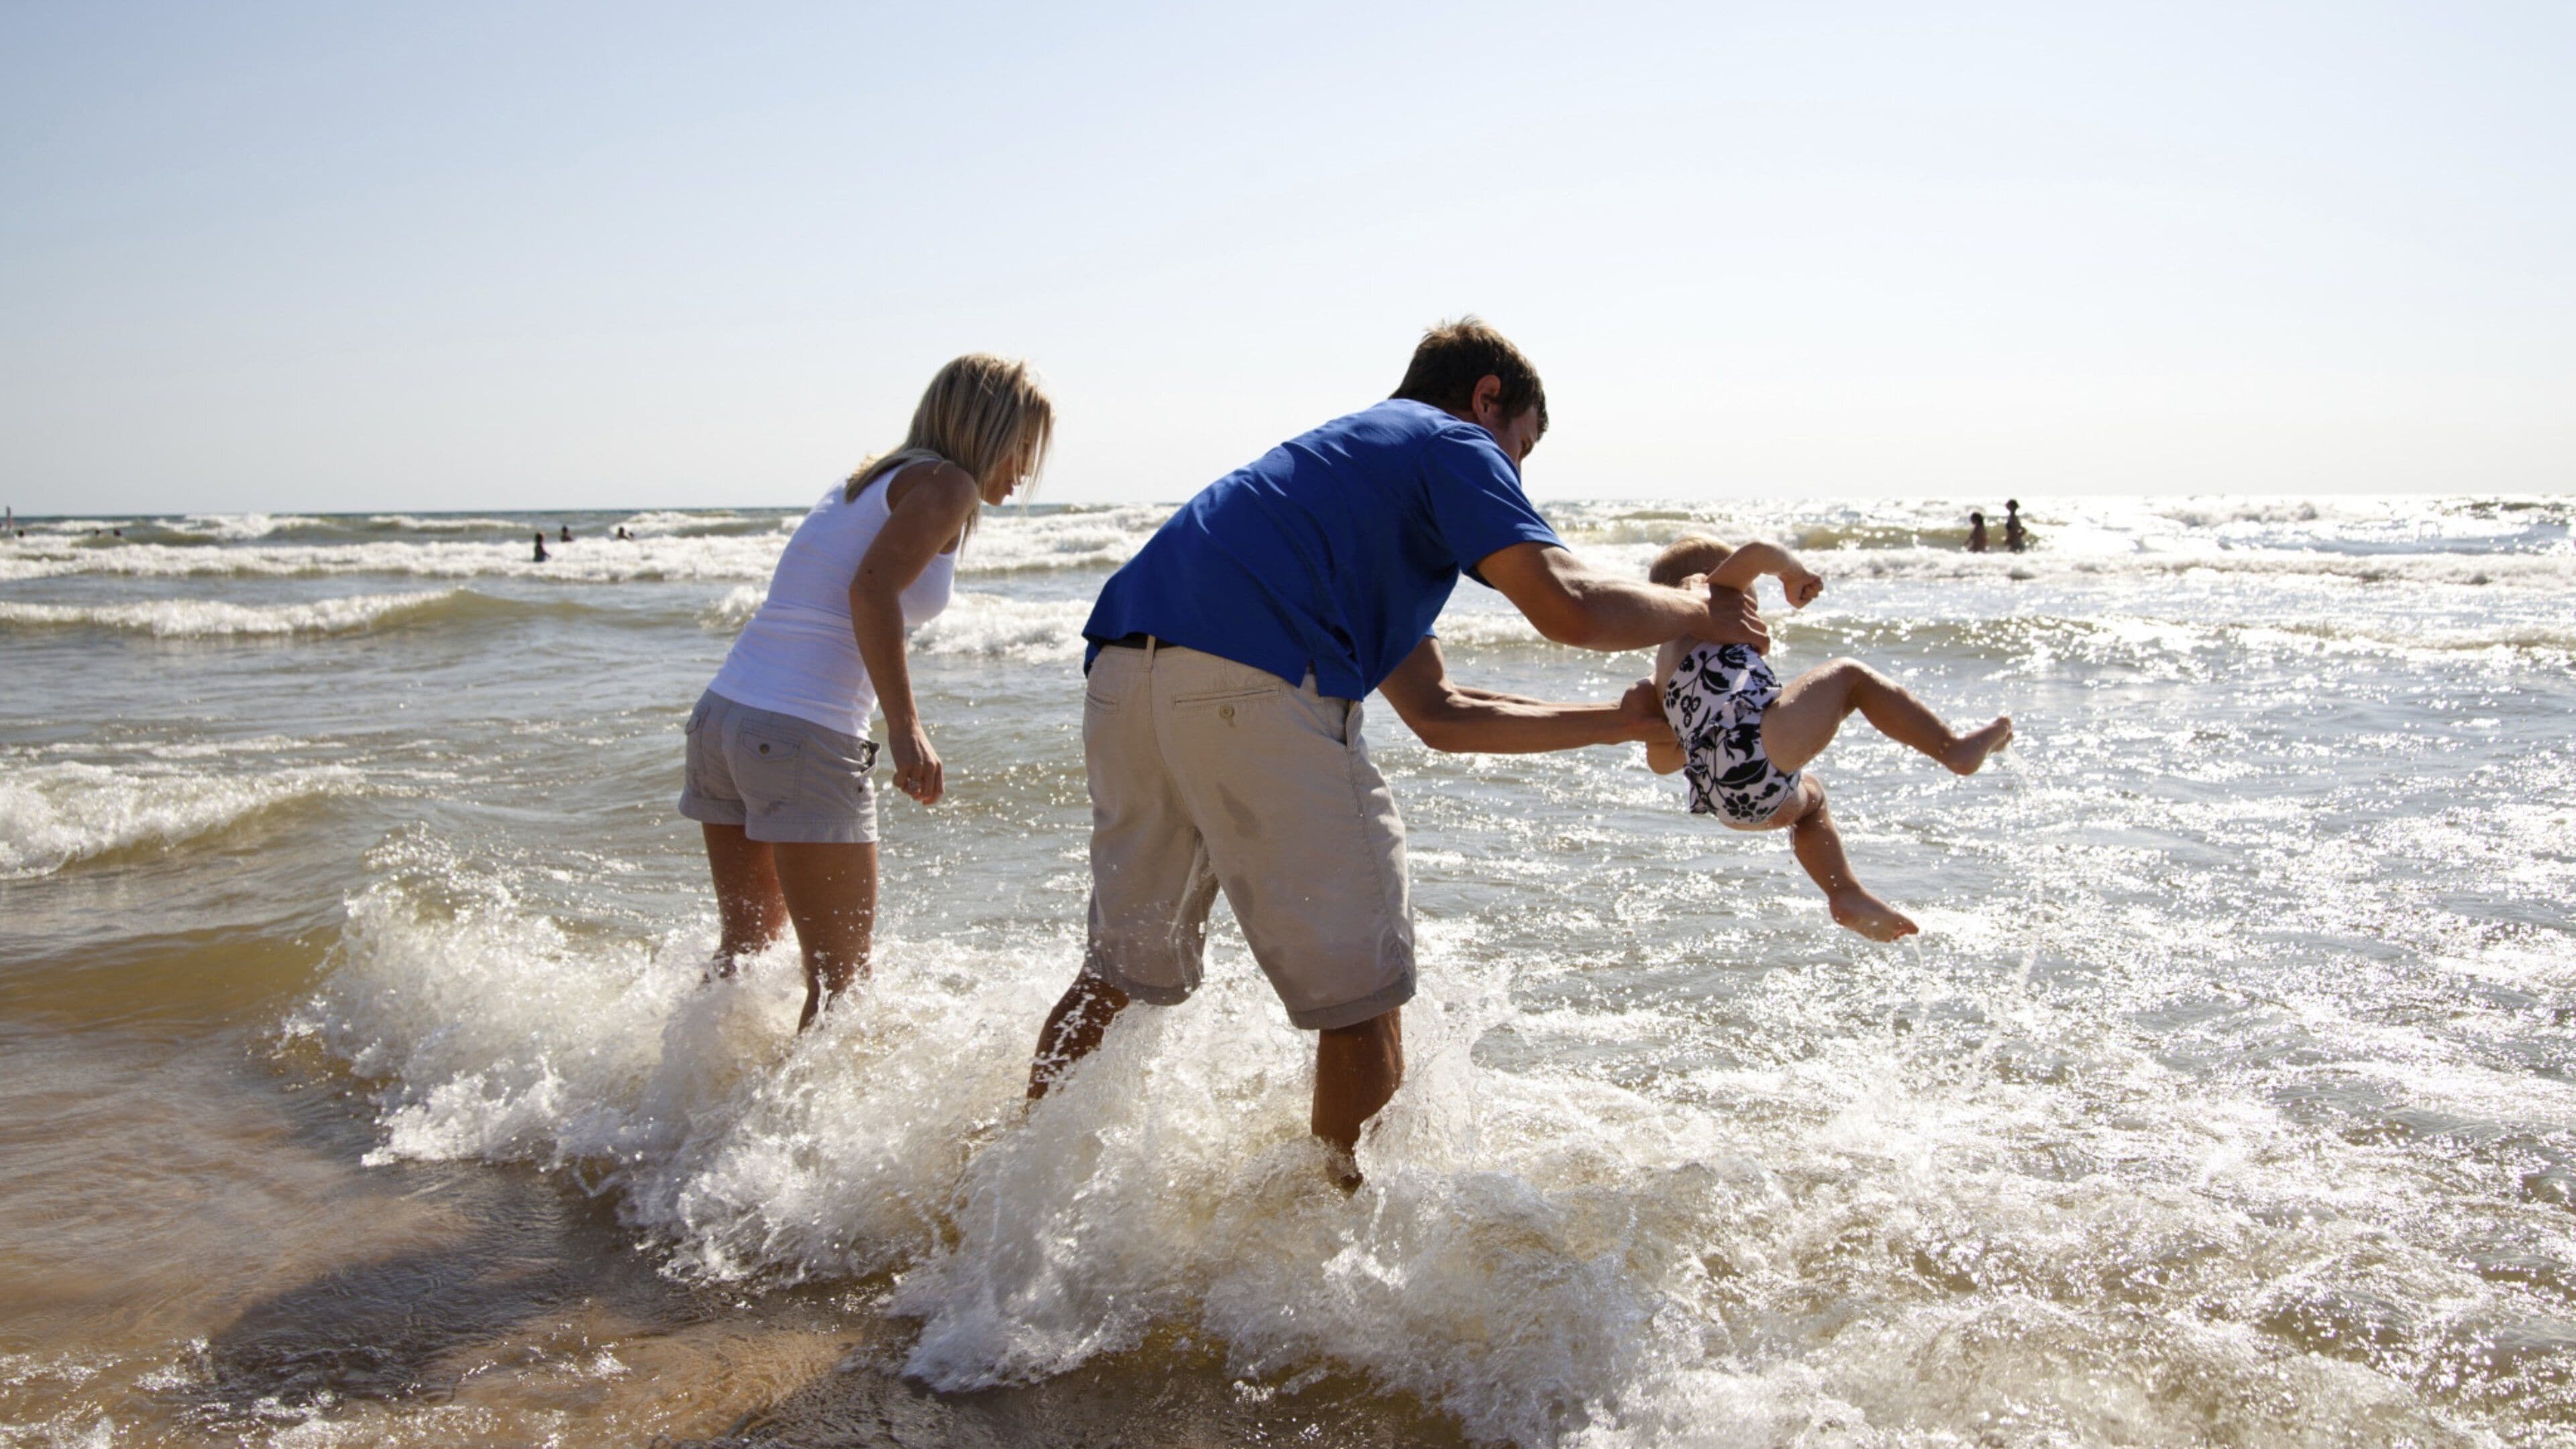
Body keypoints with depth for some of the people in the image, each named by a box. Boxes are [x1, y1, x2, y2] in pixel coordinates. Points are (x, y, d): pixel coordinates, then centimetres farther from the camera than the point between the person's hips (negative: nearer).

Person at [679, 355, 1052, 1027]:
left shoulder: (871, 479, 21)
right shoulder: (947, 484, -3)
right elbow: (871, 590, -19)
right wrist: (905, 729, -25)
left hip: (720, 714, 9)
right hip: (804, 738, -9)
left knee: (746, 943, 24)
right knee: (841, 973, 2)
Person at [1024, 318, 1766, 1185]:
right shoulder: (1451, 443, 12)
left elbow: (1440, 714, 35)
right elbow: (1567, 606, -5)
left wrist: (1624, 721, 37)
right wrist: (1697, 612, 15)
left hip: (1123, 677, 9)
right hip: (1250, 689, -9)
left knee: (1125, 968, 24)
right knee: (1360, 983, 6)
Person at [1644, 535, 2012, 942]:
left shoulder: (1665, 677, 31)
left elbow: (1659, 757, 36)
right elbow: (1754, 555, -5)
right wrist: (1795, 573, 15)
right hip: (1758, 744, -8)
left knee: (1809, 797, 38)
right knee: (1849, 676, 8)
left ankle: (1847, 896, 30)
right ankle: (1954, 748, 9)